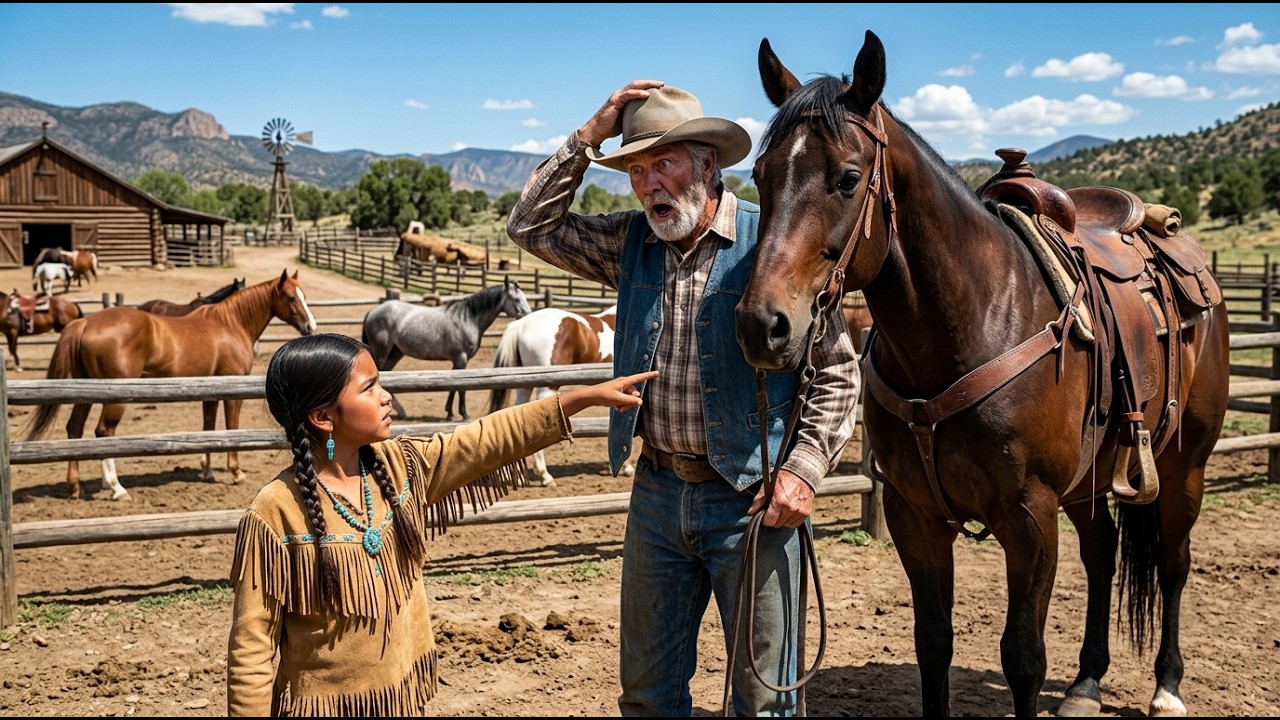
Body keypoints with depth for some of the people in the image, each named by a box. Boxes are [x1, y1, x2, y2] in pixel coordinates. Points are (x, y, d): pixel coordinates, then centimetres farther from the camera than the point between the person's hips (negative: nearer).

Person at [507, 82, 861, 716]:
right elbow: (532, 228, 6)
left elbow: (837, 372, -7)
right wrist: (587, 138, -1)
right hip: (658, 491, 5)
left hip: (752, 497, -5)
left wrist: (804, 469, -16)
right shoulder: (631, 244, 5)